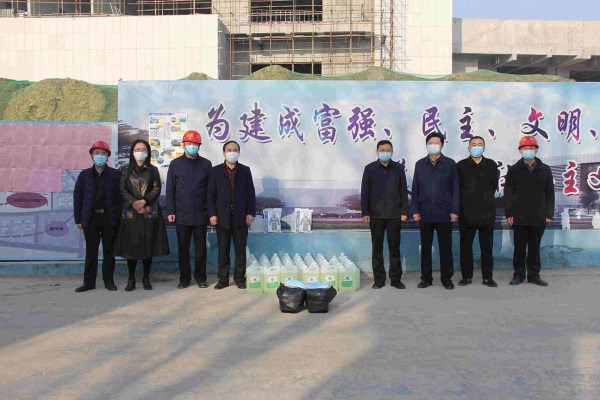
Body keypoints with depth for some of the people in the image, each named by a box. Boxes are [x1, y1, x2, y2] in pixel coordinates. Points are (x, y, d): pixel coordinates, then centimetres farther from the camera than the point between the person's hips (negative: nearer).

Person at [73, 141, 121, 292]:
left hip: (109, 218, -1)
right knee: (91, 252, 7)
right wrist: (78, 219, 3)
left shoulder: (114, 174, 1)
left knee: (109, 251, 7)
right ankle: (89, 282, 15)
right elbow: (77, 197, 6)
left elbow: (120, 196, 0)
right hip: (90, 218, 1)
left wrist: (118, 217, -5)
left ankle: (109, 280, 17)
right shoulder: (85, 175, 5)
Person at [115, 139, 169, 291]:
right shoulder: (126, 170, 10)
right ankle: (131, 279, 6)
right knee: (131, 244, -2)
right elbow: (122, 190, 3)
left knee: (148, 244, 0)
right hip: (130, 211, 0)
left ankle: (146, 278, 9)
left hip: (149, 212, 0)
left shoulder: (153, 170, 9)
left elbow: (157, 189, 1)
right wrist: (133, 203, -12)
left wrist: (144, 201, -13)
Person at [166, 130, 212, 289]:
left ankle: (200, 277, 19)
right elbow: (170, 190, 4)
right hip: (181, 215, 0)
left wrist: (211, 211, 1)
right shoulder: (175, 164, 4)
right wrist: (170, 211, -2)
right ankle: (184, 278, 19)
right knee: (183, 248, 8)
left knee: (201, 248, 7)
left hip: (201, 215, 0)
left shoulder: (206, 164, 5)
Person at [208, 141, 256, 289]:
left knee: (240, 249, 5)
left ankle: (239, 278, 15)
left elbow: (251, 193, 5)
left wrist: (250, 213, -4)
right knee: (223, 249, 6)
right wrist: (212, 214, -6)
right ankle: (223, 279, 14)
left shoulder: (245, 170, 7)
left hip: (241, 217, 0)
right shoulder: (215, 171, 5)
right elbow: (211, 194, 3)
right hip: (222, 217, 0)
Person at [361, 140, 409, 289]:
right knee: (377, 247, 5)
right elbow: (364, 192, 1)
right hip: (376, 215, 0)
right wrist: (365, 212, -4)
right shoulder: (370, 169, 1)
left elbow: (403, 191, 6)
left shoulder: (398, 169, 4)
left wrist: (404, 211, 0)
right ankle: (378, 279, 14)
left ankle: (396, 278, 15)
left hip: (394, 215, 1)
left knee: (395, 247, 6)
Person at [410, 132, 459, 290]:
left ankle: (447, 278, 16)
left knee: (445, 247, 5)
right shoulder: (420, 164, 8)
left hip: (444, 214, -2)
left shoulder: (450, 164, 2)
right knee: (425, 247, 8)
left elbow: (455, 189, 1)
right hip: (425, 214, 2)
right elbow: (415, 189, 8)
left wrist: (454, 211, -4)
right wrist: (414, 210, 1)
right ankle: (426, 278, 18)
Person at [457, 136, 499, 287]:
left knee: (487, 246, 6)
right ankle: (466, 276, 14)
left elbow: (494, 186, 14)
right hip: (467, 212, -1)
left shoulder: (491, 165, 7)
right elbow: (456, 188, 5)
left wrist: (486, 199, 11)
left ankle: (487, 277, 15)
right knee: (466, 246, 4)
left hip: (487, 212, 1)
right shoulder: (460, 166, 1)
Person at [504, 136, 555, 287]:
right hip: (519, 217, -1)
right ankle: (518, 274, 14)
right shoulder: (513, 170, 2)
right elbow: (508, 193, 0)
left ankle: (534, 274, 19)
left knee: (535, 247, 9)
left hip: (539, 217, 1)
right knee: (519, 247, 5)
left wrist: (549, 214, 2)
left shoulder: (545, 170, 7)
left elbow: (549, 193, 7)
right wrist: (509, 213, -6)